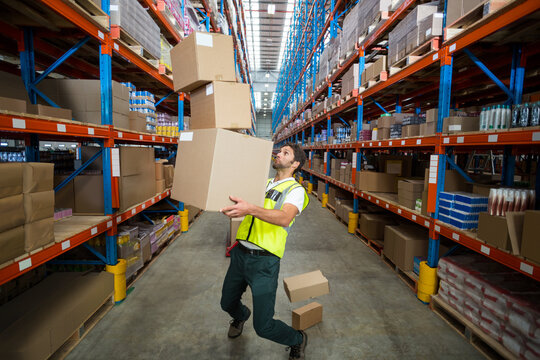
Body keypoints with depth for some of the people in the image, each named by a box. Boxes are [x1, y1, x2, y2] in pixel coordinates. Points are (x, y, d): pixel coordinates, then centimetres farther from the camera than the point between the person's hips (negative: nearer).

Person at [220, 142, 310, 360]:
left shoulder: (296, 190, -8)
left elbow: (285, 218, -28)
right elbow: (241, 208, 15)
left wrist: (250, 209, -41)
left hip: (264, 261, -6)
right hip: (240, 254, 6)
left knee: (263, 326, -1)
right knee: (227, 303, 23)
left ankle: (298, 341, 30)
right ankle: (241, 316, 60)